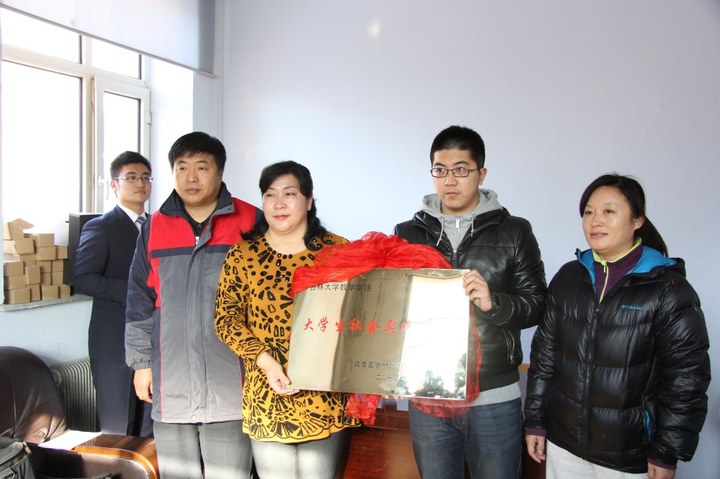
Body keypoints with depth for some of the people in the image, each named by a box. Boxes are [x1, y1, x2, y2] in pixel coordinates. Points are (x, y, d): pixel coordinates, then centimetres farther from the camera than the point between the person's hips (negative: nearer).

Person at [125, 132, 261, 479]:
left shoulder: (249, 223, -3)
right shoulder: (154, 227, 7)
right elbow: (140, 301, 12)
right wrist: (141, 361, 10)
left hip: (230, 384, -3)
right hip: (171, 386, 3)